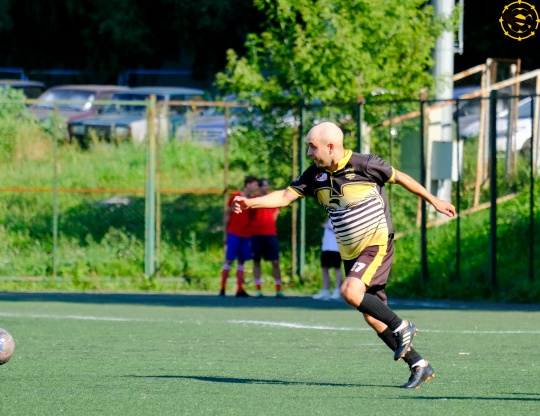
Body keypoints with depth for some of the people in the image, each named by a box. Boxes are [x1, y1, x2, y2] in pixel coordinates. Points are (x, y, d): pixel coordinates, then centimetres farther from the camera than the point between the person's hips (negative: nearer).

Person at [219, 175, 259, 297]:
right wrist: (226, 233, -3)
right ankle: (222, 289, -3)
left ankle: (240, 290, 4)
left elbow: (253, 218, 15)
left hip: (246, 236, 5)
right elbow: (227, 216, -1)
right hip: (234, 234, -5)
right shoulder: (235, 198, -4)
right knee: (229, 260, -5)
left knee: (241, 262, 5)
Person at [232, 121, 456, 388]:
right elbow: (286, 196, 0)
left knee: (350, 292, -28)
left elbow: (400, 178, 0)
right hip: (350, 253, 7)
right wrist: (250, 203, -15)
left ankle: (401, 327, -11)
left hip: (377, 244, -7)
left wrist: (434, 201, 10)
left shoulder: (364, 165, -13)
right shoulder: (315, 175, 2)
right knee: (372, 317, 4)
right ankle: (419, 366, 13)